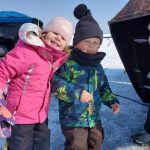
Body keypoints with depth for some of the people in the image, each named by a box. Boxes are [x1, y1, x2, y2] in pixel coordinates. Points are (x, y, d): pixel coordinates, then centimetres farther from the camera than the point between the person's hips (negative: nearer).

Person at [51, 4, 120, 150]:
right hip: (73, 119, -7)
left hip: (94, 117, 7)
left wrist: (112, 101, 3)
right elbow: (56, 83, -25)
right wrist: (77, 92, -31)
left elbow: (103, 87, 15)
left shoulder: (97, 66, 6)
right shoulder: (67, 62, -18)